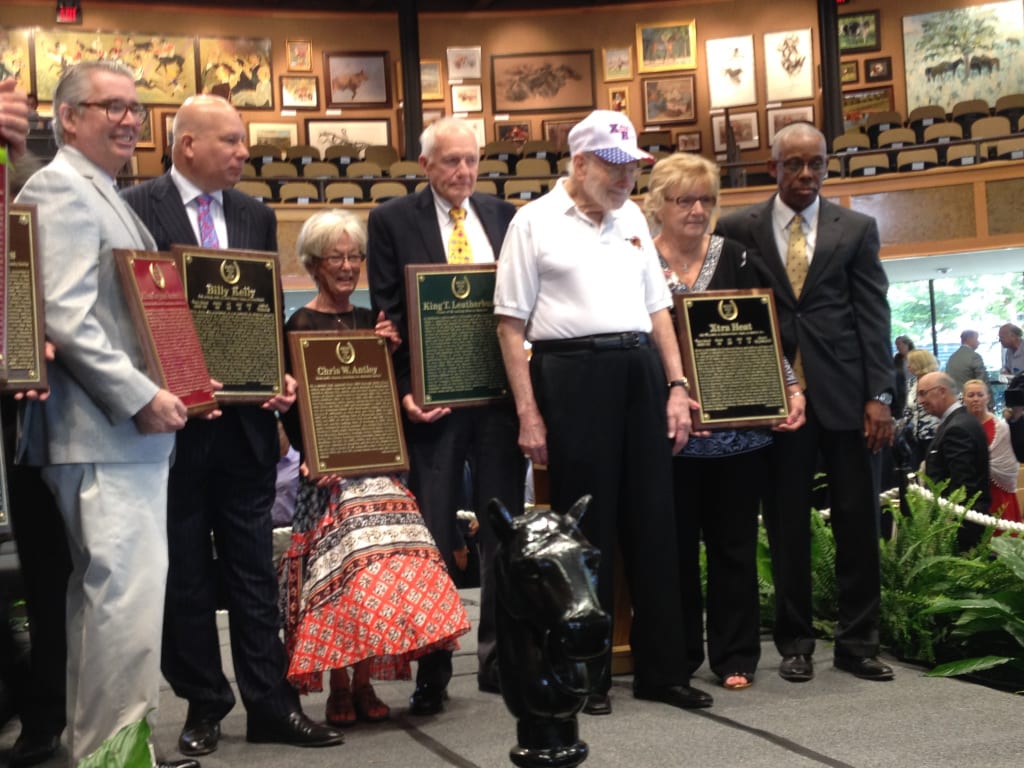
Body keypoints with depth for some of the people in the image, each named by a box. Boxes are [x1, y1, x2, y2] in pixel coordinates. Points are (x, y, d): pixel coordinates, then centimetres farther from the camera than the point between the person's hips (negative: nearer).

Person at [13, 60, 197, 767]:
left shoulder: (105, 197, 20)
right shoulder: (61, 190, -10)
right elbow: (65, 317, -20)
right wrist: (142, 398, -18)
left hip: (133, 426, 10)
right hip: (102, 433, -10)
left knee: (106, 594, 15)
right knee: (129, 592, -10)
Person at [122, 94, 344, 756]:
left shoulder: (257, 216, 11)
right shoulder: (137, 209, -4)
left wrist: (282, 376, -2)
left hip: (248, 418, 4)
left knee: (254, 569, 9)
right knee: (185, 572, 8)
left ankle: (270, 704, 16)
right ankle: (204, 706, 21)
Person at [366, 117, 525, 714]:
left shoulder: (504, 216, 11)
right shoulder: (392, 221, 1)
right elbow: (389, 316, -2)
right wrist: (405, 391, -12)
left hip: (499, 393, 3)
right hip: (432, 396, -3)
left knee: (504, 531, 9)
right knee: (433, 537, 2)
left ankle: (500, 659, 21)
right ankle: (432, 670, 12)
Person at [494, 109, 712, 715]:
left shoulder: (632, 218, 16)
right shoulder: (535, 221, 0)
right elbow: (512, 324, -3)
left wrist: (677, 386, 8)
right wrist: (529, 414, -9)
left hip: (641, 371, 5)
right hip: (572, 372, -5)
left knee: (653, 519, 7)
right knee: (586, 526, 2)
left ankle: (662, 669, 18)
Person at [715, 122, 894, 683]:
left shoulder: (856, 228, 7)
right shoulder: (737, 230, 5)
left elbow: (874, 316, 3)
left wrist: (880, 395, -4)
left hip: (844, 392, 1)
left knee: (858, 521, 4)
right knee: (786, 525, 5)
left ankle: (858, 643, 15)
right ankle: (795, 643, 15)